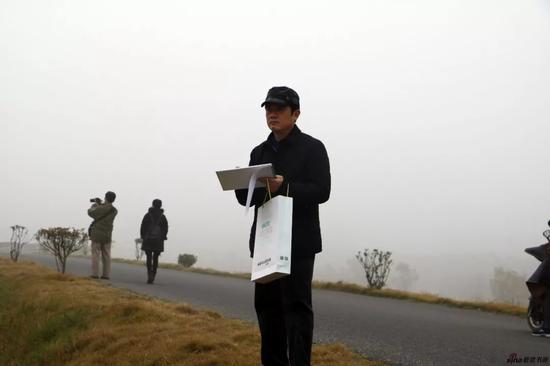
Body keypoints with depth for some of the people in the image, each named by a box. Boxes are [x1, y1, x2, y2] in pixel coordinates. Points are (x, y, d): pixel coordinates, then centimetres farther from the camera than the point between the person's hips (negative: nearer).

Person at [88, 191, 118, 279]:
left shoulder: (100, 208, -14)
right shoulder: (114, 211, 1)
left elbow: (90, 212, 2)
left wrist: (94, 205, 20)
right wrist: (100, 205, 22)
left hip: (97, 234, -4)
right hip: (107, 235, 4)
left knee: (95, 254, -1)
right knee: (106, 255, 6)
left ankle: (95, 274, -4)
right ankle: (106, 274, 4)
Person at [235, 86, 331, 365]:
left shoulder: (312, 148, -2)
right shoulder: (260, 152, 16)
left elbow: (321, 191, -13)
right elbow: (246, 198, 13)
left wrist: (285, 187, -26)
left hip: (298, 243, -6)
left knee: (296, 306, -7)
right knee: (267, 306, 9)